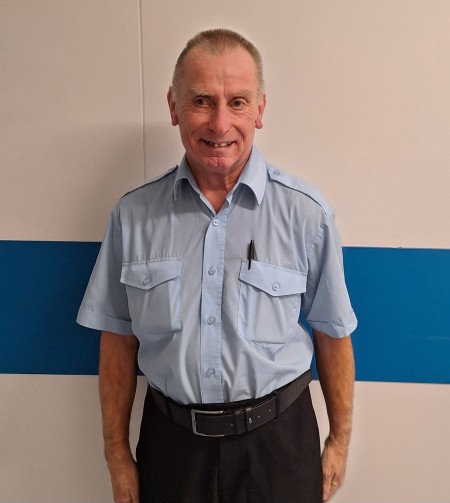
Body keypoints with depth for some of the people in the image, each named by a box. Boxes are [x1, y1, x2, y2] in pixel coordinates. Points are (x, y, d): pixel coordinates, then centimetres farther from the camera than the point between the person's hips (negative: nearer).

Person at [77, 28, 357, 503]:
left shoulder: (306, 212, -12)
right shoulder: (132, 215, -7)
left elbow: (331, 335, -2)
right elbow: (118, 341, 0)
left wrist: (339, 441, 6)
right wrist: (117, 454, 4)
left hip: (278, 439, -1)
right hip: (170, 440, 2)